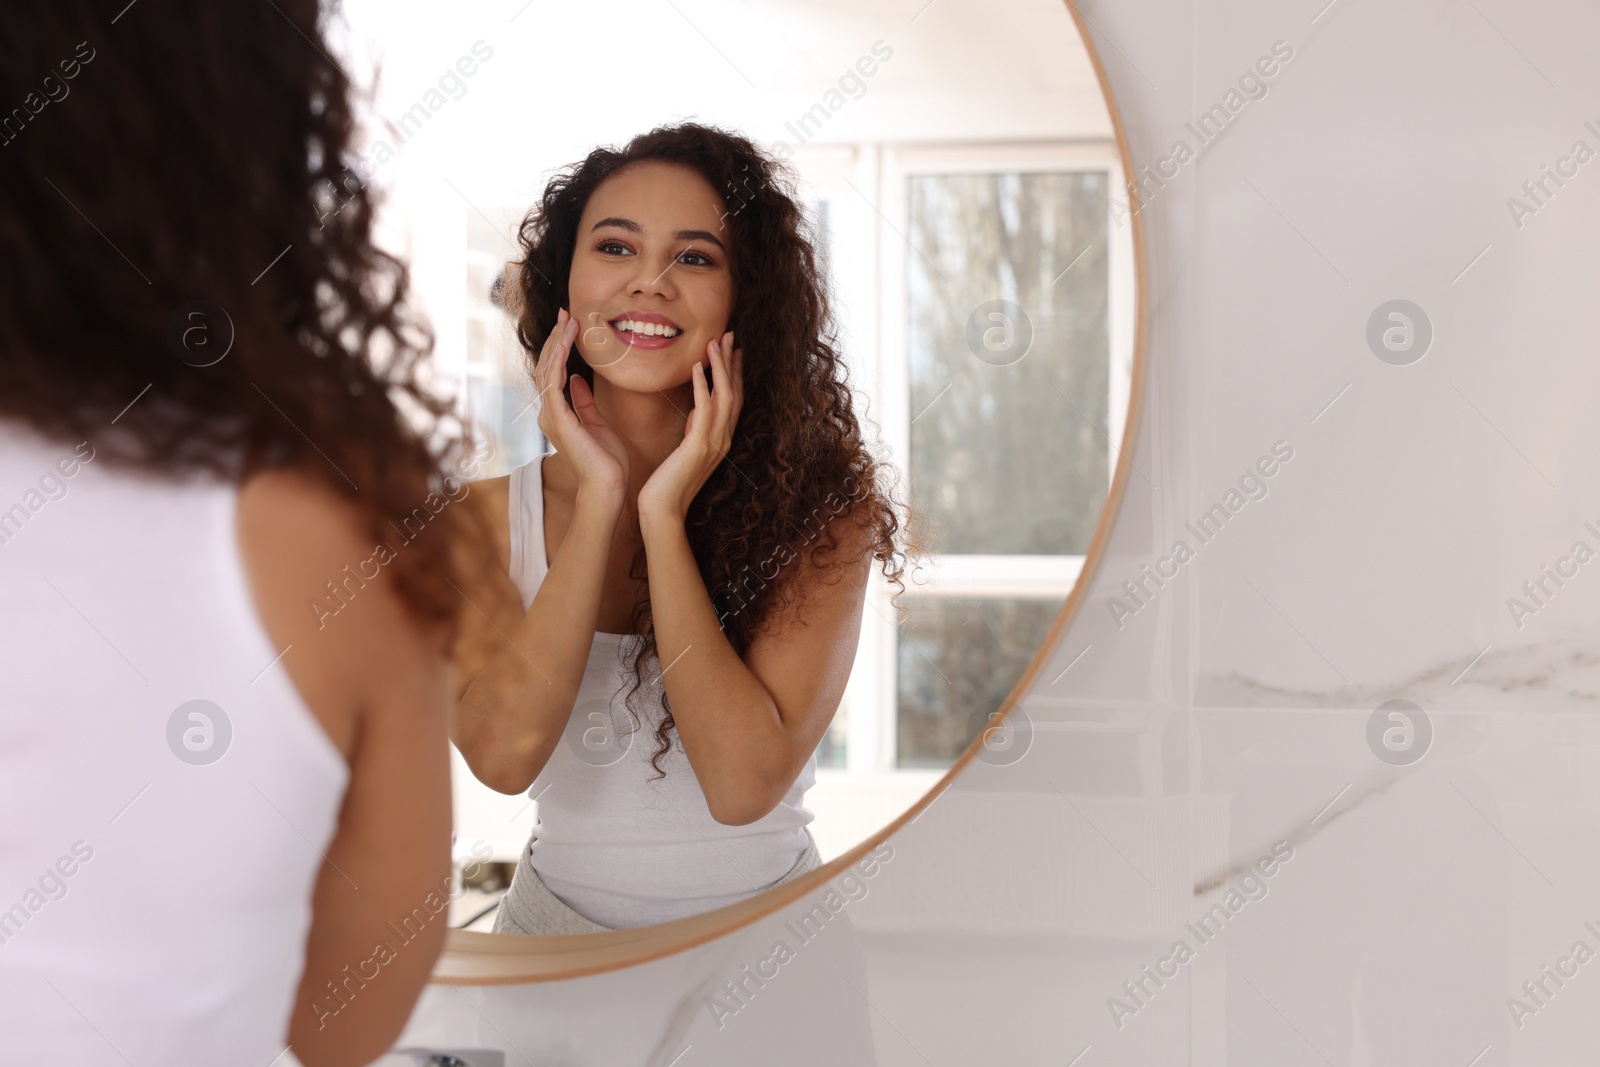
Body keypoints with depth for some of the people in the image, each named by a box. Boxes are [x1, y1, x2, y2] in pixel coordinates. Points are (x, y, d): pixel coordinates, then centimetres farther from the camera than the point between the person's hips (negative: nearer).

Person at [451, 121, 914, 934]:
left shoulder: (821, 509, -6)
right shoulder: (484, 519, 0)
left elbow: (746, 784, -16)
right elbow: (501, 754, -14)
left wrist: (664, 516, -15)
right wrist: (599, 501, -12)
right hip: (558, 927, 1)